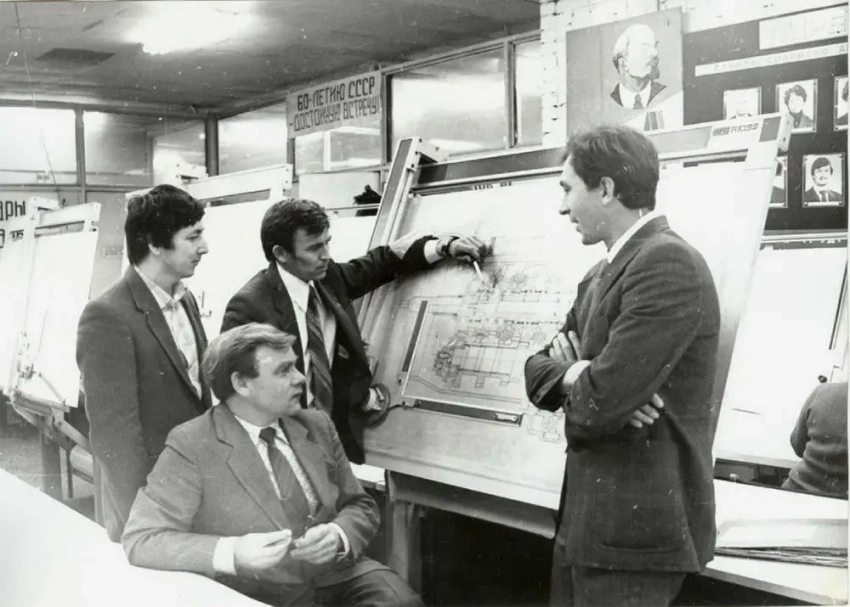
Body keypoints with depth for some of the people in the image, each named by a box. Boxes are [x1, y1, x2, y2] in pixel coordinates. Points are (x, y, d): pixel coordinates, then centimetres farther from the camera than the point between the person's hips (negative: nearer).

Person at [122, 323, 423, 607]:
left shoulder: (316, 425, 10)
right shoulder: (191, 444, -6)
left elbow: (361, 506, 15)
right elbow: (141, 539, -10)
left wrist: (338, 536, -9)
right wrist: (232, 553, -24)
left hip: (341, 576, 3)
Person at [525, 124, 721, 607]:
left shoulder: (668, 263, -19)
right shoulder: (603, 275, 12)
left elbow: (597, 407, -25)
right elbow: (539, 370, 12)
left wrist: (574, 377, -3)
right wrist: (584, 378, -9)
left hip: (637, 524, -9)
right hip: (589, 516, 9)